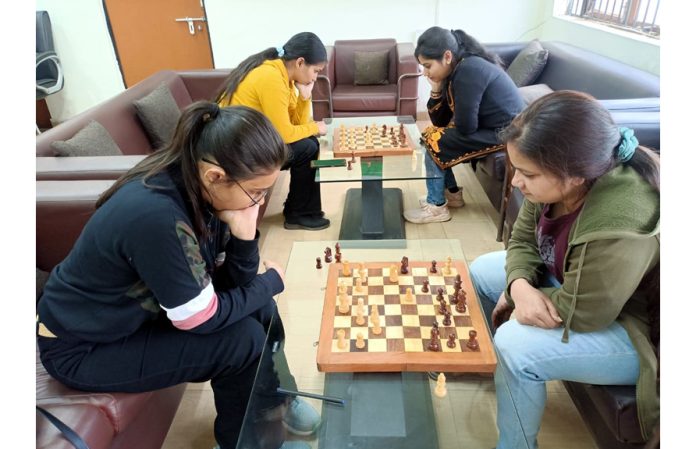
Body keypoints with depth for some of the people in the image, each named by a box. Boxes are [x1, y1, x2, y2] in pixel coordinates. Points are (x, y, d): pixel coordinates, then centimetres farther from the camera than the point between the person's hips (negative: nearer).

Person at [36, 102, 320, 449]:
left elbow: (233, 285, -6)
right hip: (81, 348, -7)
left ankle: (275, 396, 27)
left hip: (134, 308, 7)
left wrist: (243, 235, -25)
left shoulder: (198, 187, -13)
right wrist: (271, 282, -13)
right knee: (244, 338, -18)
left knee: (259, 306, 0)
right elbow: (204, 318, -26)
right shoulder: (154, 215, -37)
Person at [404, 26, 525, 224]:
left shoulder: (468, 71, -24)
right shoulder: (456, 69, 4)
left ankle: (436, 207, 4)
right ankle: (452, 193, 19)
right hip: (489, 126, 10)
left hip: (505, 133, -10)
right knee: (432, 133, 10)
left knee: (434, 142, -10)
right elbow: (440, 122, 6)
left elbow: (465, 128, -22)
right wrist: (435, 90, -8)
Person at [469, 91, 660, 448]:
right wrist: (520, 286, -24)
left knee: (515, 345, -26)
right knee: (481, 271, 8)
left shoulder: (617, 229, -40)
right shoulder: (556, 182, -17)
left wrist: (513, 298, -15)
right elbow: (523, 240, -5)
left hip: (637, 330, -8)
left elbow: (579, 312, -30)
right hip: (576, 283, 8)